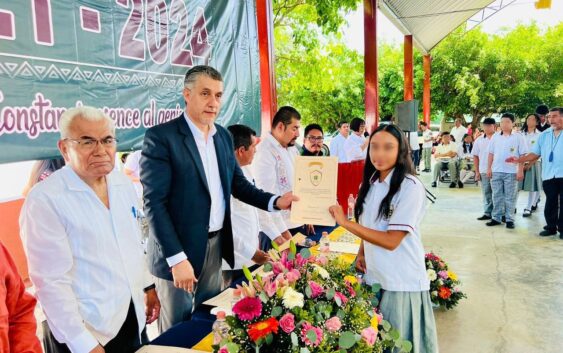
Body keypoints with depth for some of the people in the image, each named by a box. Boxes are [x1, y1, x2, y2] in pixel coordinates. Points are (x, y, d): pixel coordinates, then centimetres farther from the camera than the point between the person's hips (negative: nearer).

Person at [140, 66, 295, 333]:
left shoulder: (224, 136, 7)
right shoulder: (161, 137, -14)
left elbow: (238, 184, 11)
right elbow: (154, 202, -18)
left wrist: (275, 201, -6)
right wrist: (177, 258, -21)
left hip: (216, 244, 6)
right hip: (179, 250, -6)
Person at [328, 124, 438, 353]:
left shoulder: (411, 188, -17)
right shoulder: (370, 183, 4)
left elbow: (391, 240, -20)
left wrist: (345, 223, -21)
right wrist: (361, 254, 1)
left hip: (402, 282, -6)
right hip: (373, 276, 6)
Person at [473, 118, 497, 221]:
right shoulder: (479, 140, 8)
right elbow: (475, 156, 12)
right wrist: (477, 171, 7)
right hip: (484, 171, 4)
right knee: (486, 193, 10)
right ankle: (487, 213, 18)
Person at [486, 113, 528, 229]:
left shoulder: (518, 137, -2)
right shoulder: (495, 137, 8)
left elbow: (522, 155, -3)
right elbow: (491, 153, 12)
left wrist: (520, 170, -8)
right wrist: (489, 168, 6)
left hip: (511, 172, -3)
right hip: (496, 171, 3)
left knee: (510, 197, 3)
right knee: (497, 196, 9)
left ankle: (509, 219, 10)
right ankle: (496, 218, 17)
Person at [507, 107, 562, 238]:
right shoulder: (544, 135, 12)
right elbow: (535, 154, 12)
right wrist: (519, 160, 0)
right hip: (548, 175, 4)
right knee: (550, 203, 10)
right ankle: (551, 227, 20)